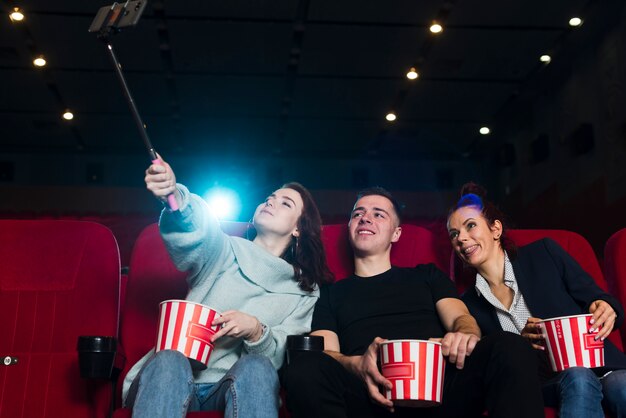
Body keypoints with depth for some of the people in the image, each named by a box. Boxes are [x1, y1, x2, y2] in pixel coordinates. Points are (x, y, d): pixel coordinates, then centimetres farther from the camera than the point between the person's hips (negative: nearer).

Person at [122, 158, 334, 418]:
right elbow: (196, 229, -15)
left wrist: (255, 331, -19)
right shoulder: (224, 251, 10)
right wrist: (174, 195, -38)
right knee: (169, 362, -35)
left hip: (239, 386, 1)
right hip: (174, 378, 0)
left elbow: (281, 357, 4)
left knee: (257, 367, -33)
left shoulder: (305, 293, 14)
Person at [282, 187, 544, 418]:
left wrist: (466, 336, -16)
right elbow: (324, 355, 9)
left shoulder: (426, 275, 28)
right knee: (304, 370, -34)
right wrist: (357, 366, -17)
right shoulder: (331, 294, 24)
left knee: (509, 348, -29)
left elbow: (460, 317, 12)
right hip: (375, 395, 0)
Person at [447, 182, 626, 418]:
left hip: (599, 368, -1)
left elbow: (594, 298, 7)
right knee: (578, 378, -33)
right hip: (545, 389, 2)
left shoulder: (544, 254, 6)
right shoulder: (469, 305, 8)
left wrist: (606, 309, -17)